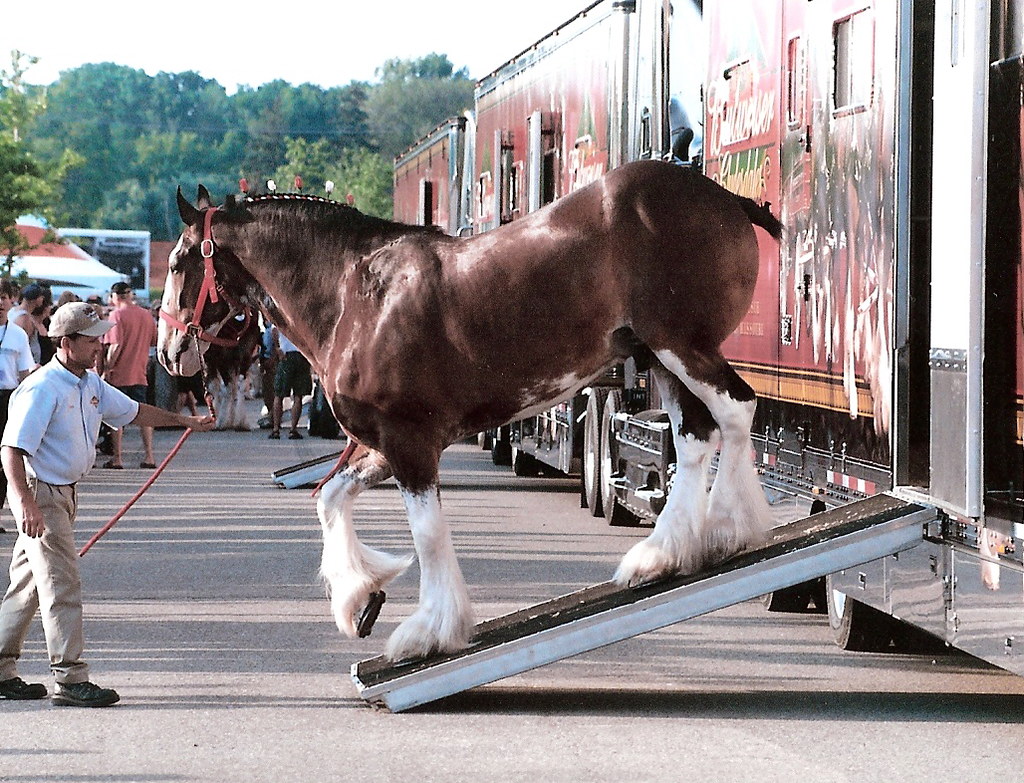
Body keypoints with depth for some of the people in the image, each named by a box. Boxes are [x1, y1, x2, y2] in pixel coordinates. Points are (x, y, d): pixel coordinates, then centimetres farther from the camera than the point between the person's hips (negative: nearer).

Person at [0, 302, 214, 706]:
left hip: (63, 494, 10)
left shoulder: (91, 384, 10)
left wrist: (184, 420, 21)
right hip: (38, 494, -10)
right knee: (62, 586, -11)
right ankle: (70, 680, -10)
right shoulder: (42, 389, -19)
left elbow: (132, 411, 24)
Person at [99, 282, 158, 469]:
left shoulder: (117, 315, -11)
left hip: (119, 375, -5)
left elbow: (115, 346, -18)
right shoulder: (146, 315, 7)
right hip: (140, 374, 5)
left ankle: (116, 458, 3)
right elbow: (155, 341, 16)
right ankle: (149, 456, 5)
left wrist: (106, 370, -13)